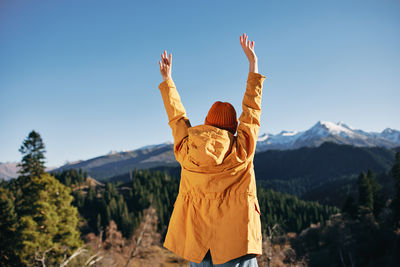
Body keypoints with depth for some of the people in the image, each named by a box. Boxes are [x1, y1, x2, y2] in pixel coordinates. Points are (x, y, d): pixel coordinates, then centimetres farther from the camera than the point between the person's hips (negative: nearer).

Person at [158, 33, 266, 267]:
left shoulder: (187, 148, 0)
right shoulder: (242, 149, -5)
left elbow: (176, 115, 15)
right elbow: (252, 109, 5)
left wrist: (167, 79, 29)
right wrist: (253, 64, 14)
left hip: (198, 238, 3)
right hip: (235, 238, -3)